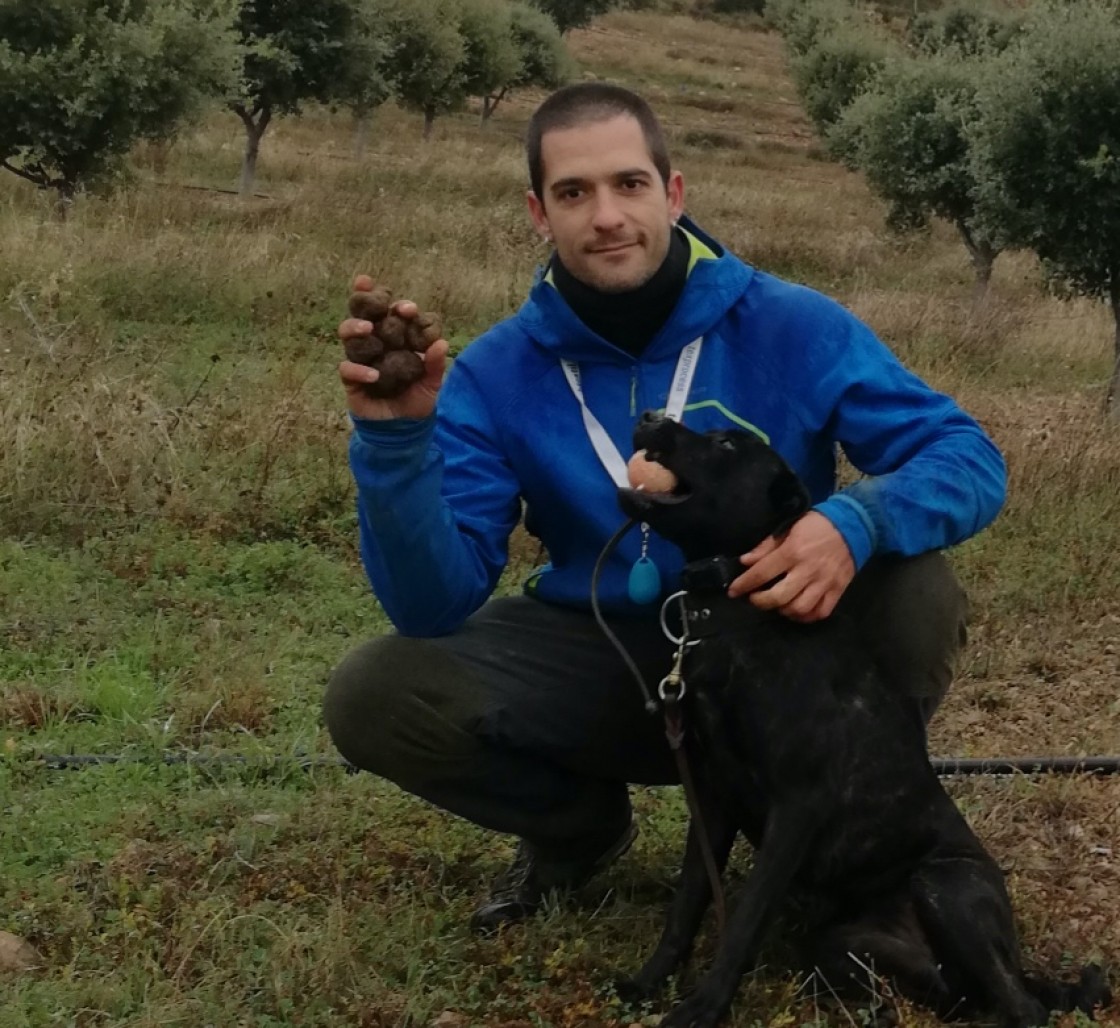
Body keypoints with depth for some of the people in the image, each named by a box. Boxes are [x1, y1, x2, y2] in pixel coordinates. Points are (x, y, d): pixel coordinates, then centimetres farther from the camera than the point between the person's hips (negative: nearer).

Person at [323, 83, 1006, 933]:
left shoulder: (794, 328, -15)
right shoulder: (495, 376, -13)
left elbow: (969, 458, -17)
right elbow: (434, 604, -19)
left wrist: (854, 523, -39)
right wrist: (396, 434, -37)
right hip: (604, 664, 1)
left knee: (918, 595, -31)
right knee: (375, 697, -21)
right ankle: (582, 823, 11)